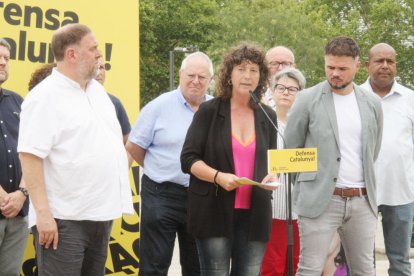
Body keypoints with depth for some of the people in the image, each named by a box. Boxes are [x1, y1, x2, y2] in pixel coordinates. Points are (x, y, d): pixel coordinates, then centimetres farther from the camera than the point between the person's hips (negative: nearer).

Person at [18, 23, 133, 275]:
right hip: (64, 219, -8)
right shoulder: (45, 96, -12)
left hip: (102, 213, 8)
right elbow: (30, 156, -19)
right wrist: (42, 212, -23)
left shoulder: (98, 90, 13)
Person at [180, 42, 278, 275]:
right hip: (215, 211, -3)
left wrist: (271, 176, -4)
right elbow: (189, 158, -3)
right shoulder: (209, 111, -1)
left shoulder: (268, 116, 12)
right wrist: (218, 176, -20)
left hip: (254, 213, 4)